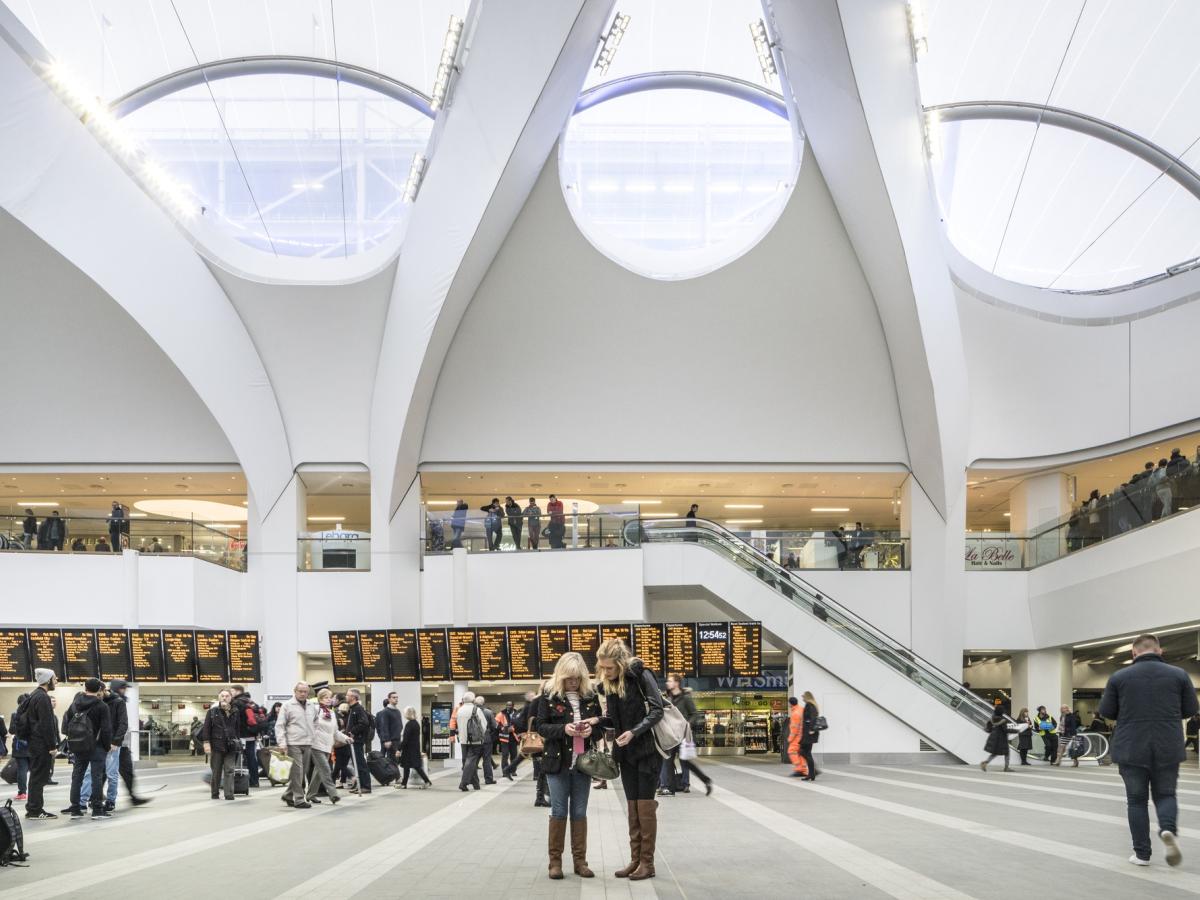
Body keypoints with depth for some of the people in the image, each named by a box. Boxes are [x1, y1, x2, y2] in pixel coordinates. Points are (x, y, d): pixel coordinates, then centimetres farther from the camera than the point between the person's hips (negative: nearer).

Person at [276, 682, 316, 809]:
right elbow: (279, 725, -4)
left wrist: (312, 740, 15)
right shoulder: (287, 706, -2)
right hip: (293, 744, -6)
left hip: (307, 744, 6)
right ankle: (299, 800, -4)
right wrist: (282, 743, -14)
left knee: (303, 773, 8)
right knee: (297, 772, -9)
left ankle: (288, 795, 22)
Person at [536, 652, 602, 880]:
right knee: (558, 811, 0)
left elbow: (600, 724, 12)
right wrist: (563, 729, -21)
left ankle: (580, 860, 12)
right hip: (558, 761, -3)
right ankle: (555, 861, 7)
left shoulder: (590, 696, 5)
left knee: (579, 812, 7)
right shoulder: (549, 696, -3)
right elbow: (541, 727, -5)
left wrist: (592, 728, -11)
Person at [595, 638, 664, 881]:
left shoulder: (640, 675, -13)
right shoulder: (607, 684, 7)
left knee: (645, 807, -2)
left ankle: (647, 863, 4)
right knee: (632, 808, 10)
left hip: (646, 749, -6)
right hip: (626, 752, 7)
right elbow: (614, 719, 13)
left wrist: (634, 732, -24)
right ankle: (635, 860, 15)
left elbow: (657, 710, -15)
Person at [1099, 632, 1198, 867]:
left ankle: (1142, 853, 7)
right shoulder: (1178, 674, 0)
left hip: (1132, 749, -1)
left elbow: (1106, 711, 3)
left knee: (1137, 799, 9)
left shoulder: (1119, 678, -2)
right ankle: (1168, 828, -15)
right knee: (1165, 794, 14)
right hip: (1168, 749, 1)